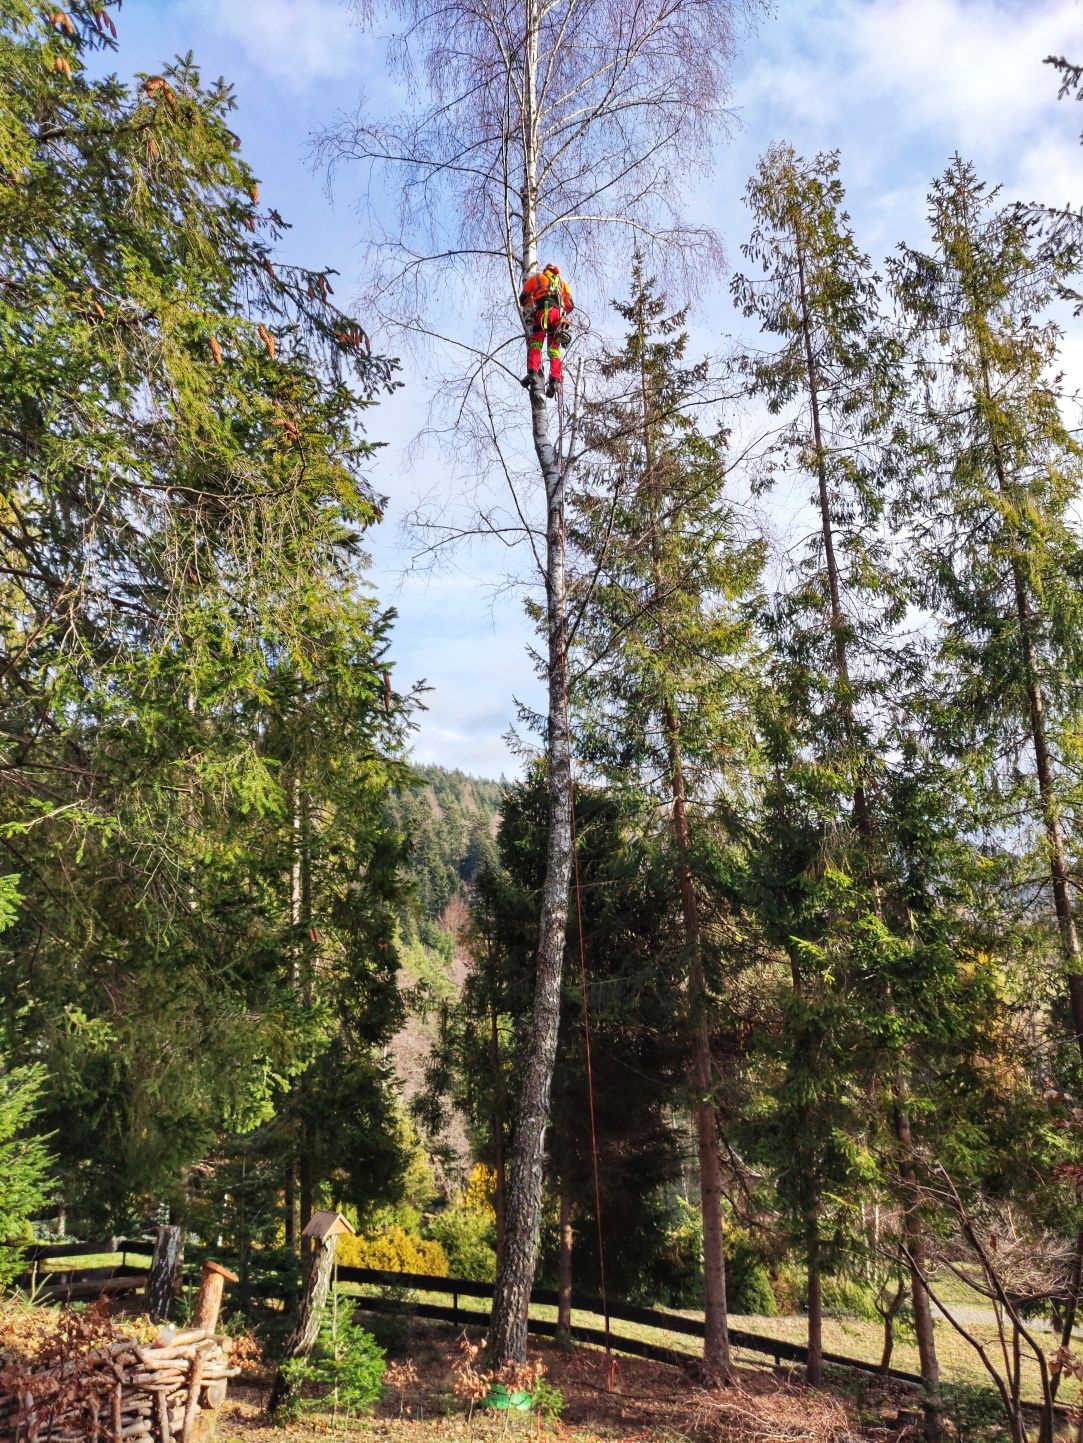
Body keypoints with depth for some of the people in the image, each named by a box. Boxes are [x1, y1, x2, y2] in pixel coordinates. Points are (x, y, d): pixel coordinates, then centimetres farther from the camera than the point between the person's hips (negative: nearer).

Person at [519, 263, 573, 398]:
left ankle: (533, 372, -31)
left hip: (542, 312, -3)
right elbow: (570, 305, 24)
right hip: (558, 313, 3)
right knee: (555, 348, 4)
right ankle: (555, 379, -11)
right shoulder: (561, 282, 31)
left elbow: (523, 298, 21)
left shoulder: (536, 278, 23)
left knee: (535, 343, -9)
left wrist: (528, 310, 40)